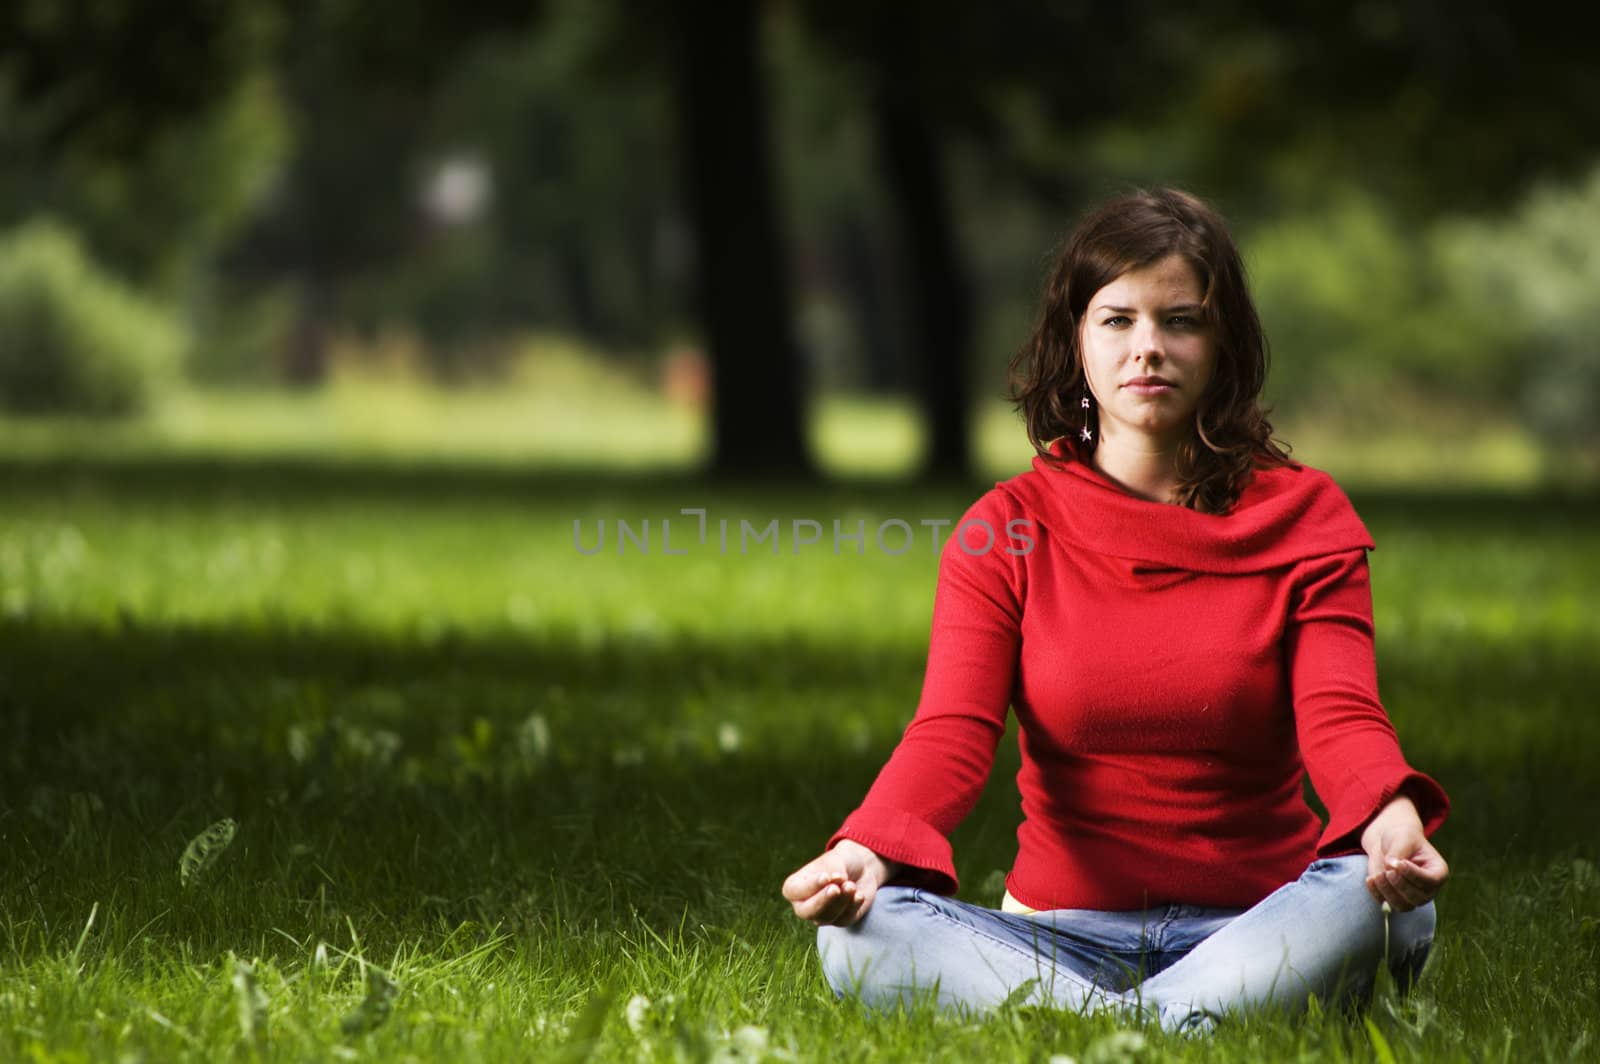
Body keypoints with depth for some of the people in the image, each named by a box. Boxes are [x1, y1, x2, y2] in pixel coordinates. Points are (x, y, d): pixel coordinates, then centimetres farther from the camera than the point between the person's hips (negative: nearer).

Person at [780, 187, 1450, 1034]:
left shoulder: (1301, 516, 5)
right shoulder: (1006, 530, 6)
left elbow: (1340, 715, -11)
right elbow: (952, 732, -8)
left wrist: (1391, 818, -37)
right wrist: (868, 850, -32)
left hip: (1255, 925, 0)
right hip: (1065, 927, 1)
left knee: (1382, 901, -35)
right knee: (858, 934, -30)